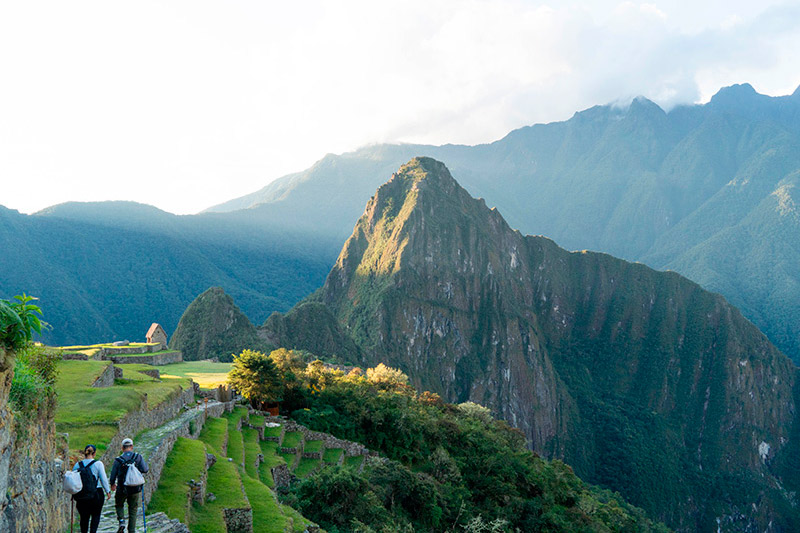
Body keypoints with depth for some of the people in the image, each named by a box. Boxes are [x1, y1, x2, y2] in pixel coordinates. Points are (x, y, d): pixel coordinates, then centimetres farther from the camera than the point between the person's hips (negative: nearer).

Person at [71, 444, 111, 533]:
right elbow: (103, 479, -7)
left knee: (84, 517, 13)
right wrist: (108, 491, 5)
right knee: (96, 515, 9)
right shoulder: (98, 464, -8)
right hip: (97, 494, -3)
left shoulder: (77, 464, 1)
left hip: (81, 495, 3)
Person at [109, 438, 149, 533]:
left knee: (119, 505, 24)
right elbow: (145, 470, -11)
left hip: (122, 489, -1)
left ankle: (121, 521, 1)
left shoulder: (118, 460, -7)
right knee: (133, 510, 13)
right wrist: (145, 463, 10)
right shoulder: (138, 457, -5)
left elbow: (113, 475, -2)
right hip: (135, 489, 1)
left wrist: (112, 484, 18)